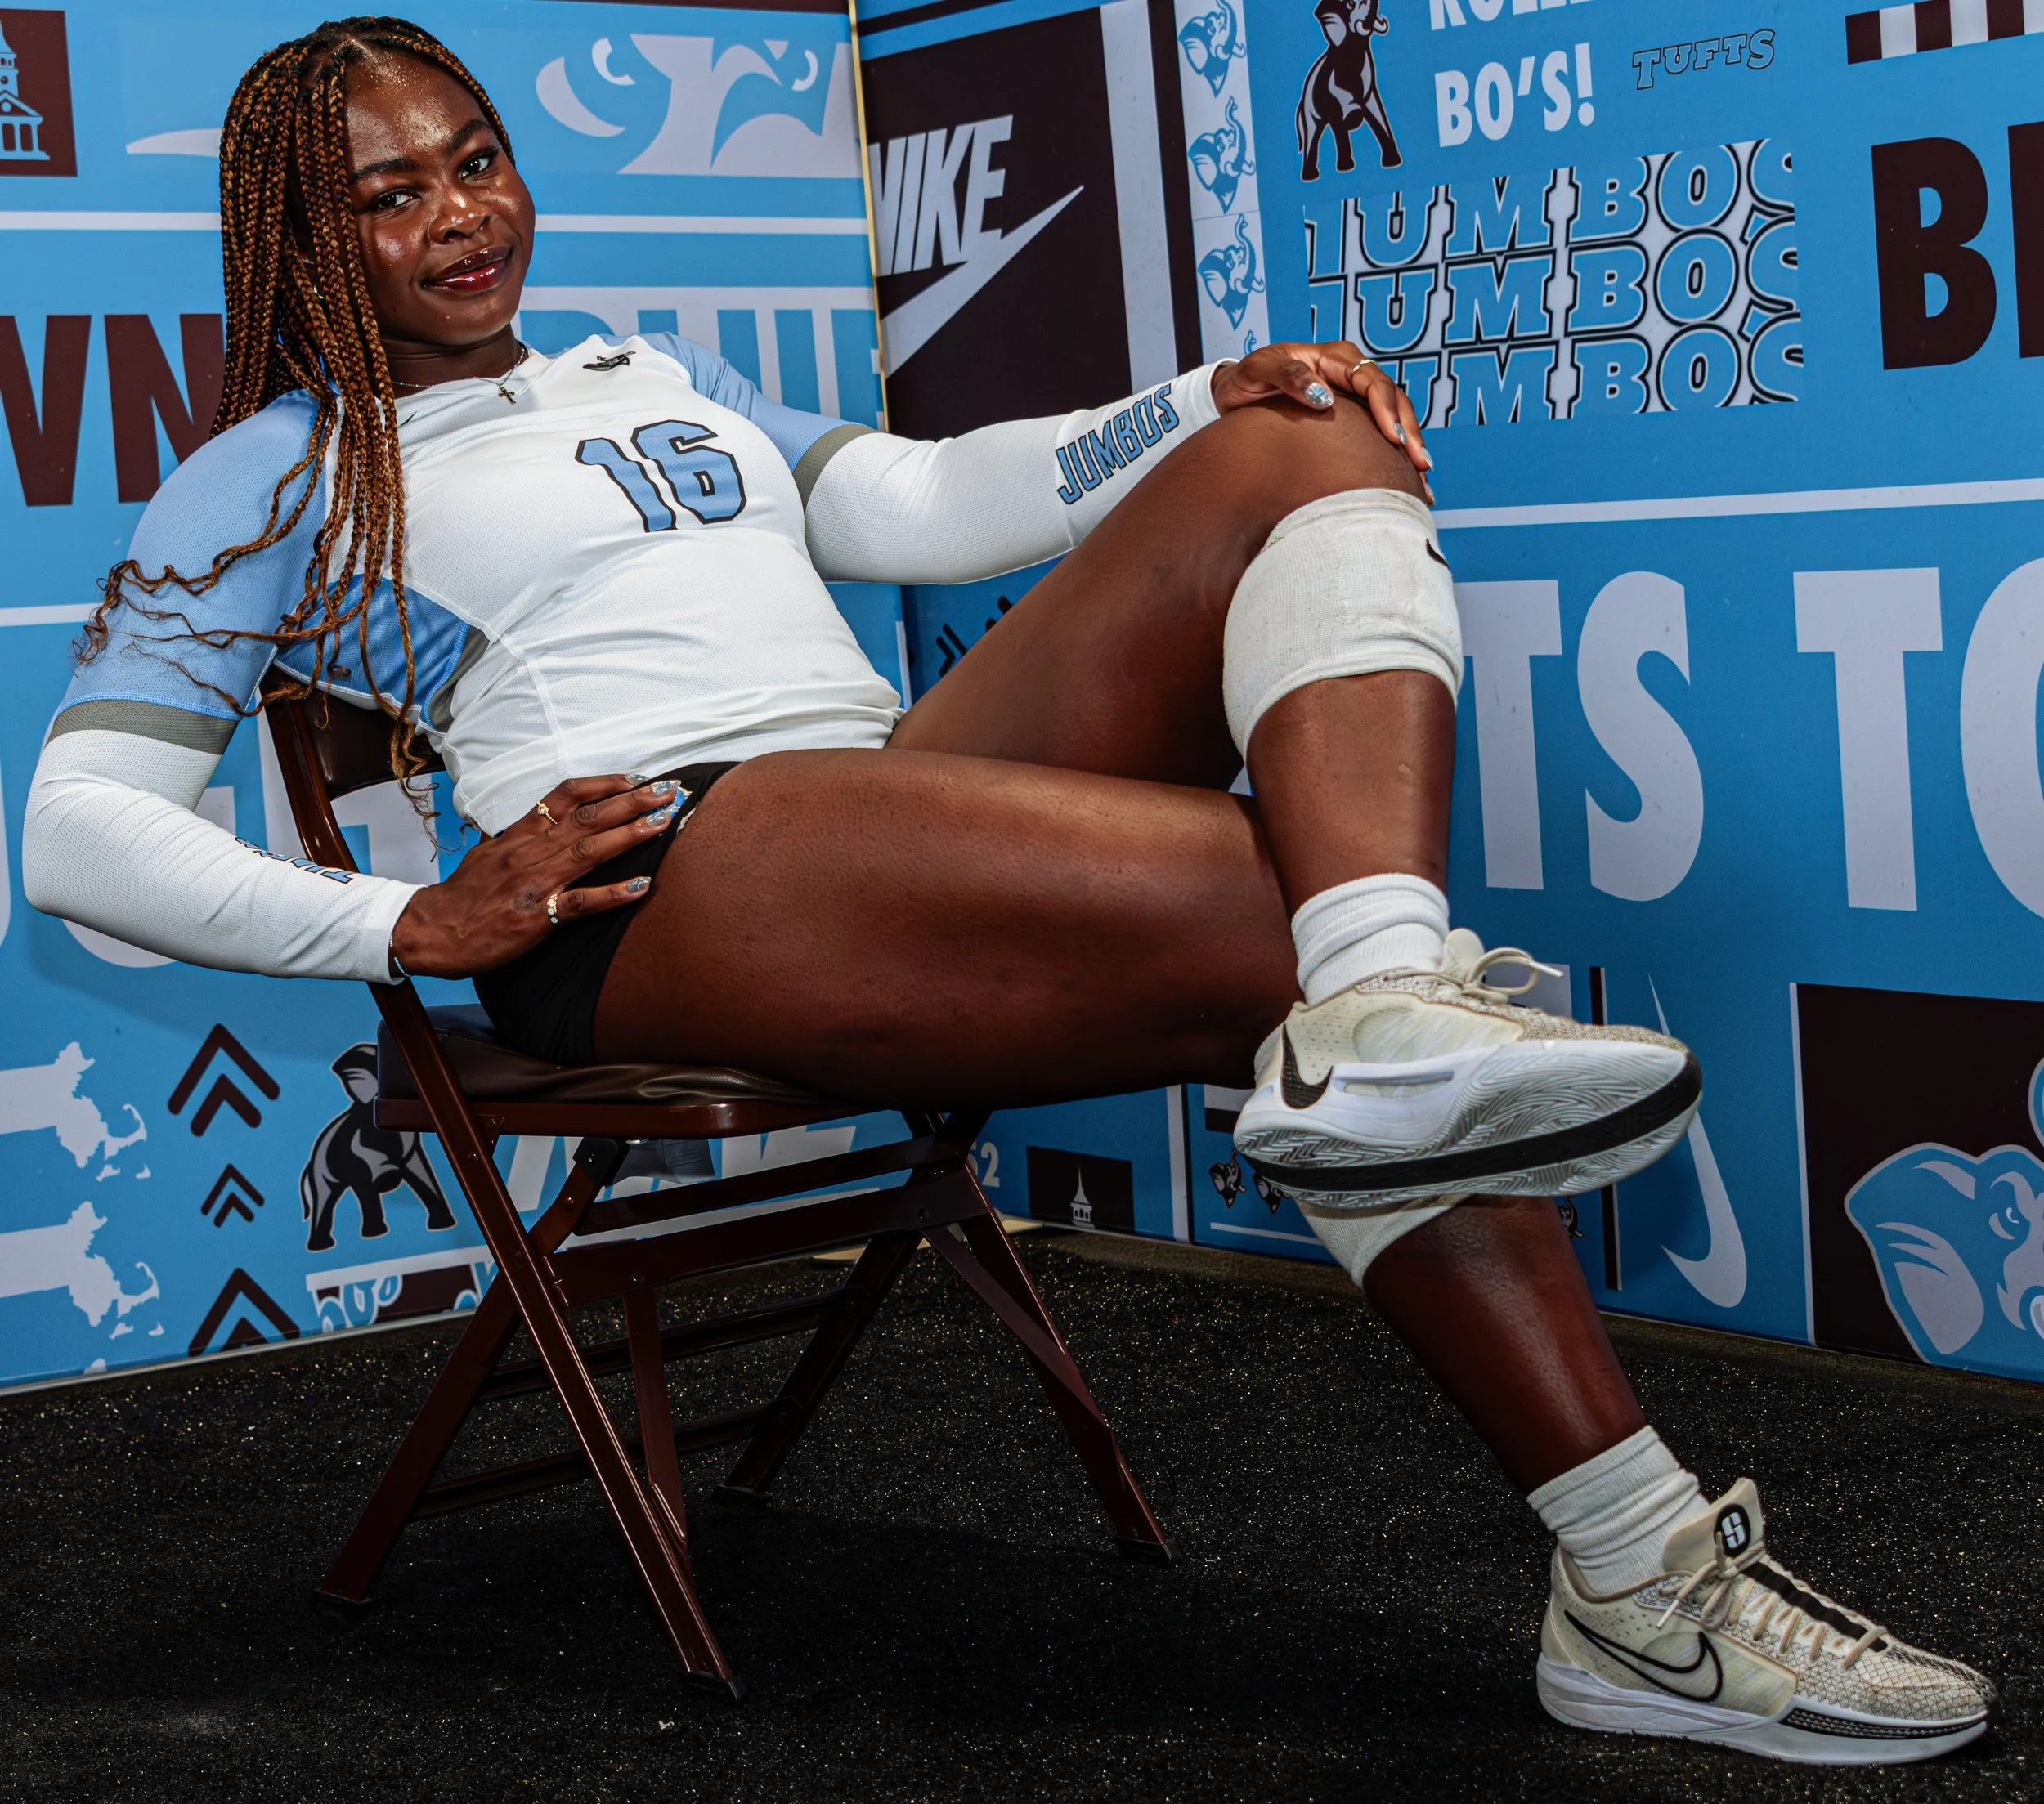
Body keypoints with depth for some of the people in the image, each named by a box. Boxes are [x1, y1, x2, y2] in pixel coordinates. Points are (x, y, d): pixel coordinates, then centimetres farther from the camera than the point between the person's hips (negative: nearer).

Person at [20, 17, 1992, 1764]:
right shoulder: (274, 482, 13)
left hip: (912, 783, 7)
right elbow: (79, 828, 5)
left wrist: (1213, 404, 6)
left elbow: (925, 505, 23)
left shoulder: (656, 378, 33)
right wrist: (413, 925, -9)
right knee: (1318, 920, -25)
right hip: (668, 876, -7)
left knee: (1318, 449, -13)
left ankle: (1390, 1007, -35)